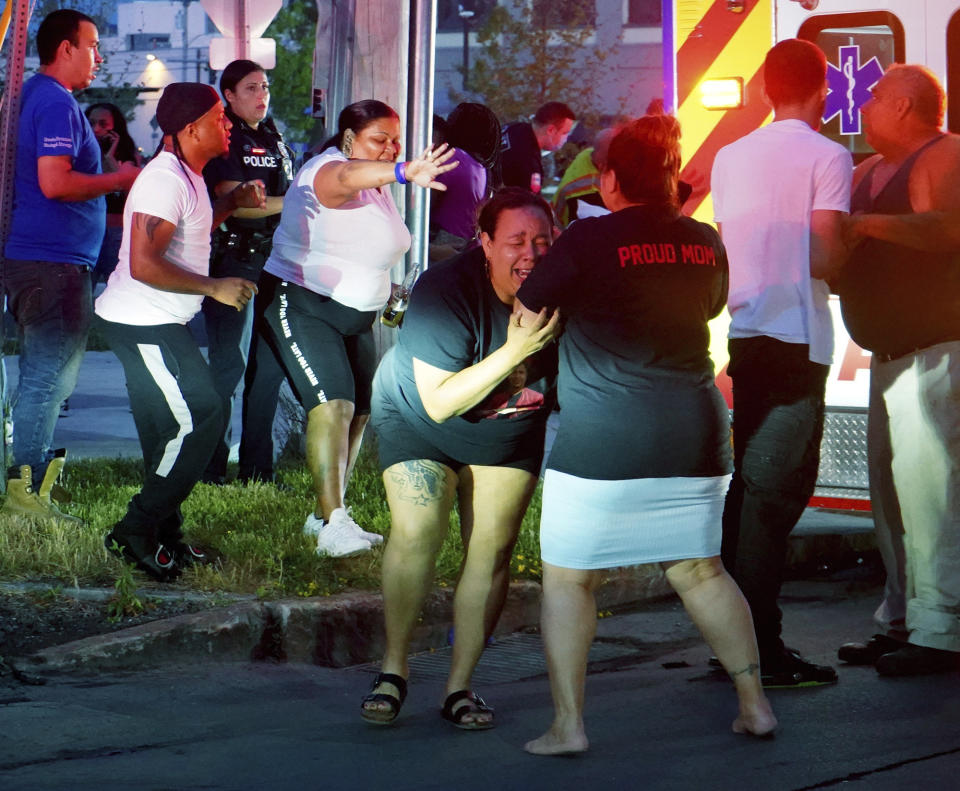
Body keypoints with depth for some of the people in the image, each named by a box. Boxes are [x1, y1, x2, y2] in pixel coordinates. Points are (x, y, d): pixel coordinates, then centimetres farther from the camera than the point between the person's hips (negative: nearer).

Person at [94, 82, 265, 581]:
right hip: (143, 325, -11)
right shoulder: (164, 180, -20)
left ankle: (165, 538, 22)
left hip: (155, 324, 11)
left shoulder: (188, 177, 13)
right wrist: (214, 288, -23)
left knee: (170, 433, 14)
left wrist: (232, 202, 16)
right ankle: (136, 532, -5)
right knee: (200, 419, -12)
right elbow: (143, 264, -28)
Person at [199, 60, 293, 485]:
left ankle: (257, 466, 14)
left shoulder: (275, 141, 18)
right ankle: (211, 465, -1)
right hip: (232, 260, -7)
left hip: (273, 259, 7)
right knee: (228, 363, -7)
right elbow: (235, 202, -17)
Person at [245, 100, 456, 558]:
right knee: (332, 403, -22)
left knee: (359, 411, 8)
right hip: (301, 304, -9)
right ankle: (333, 525, -29)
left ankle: (324, 515, 21)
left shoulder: (379, 187, 11)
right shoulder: (327, 171, -18)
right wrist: (403, 173, -63)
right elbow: (348, 176, -45)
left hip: (355, 314, 9)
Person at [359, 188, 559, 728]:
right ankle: (394, 669, -2)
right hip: (418, 421, -3)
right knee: (416, 534, -18)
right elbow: (439, 402, -36)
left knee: (493, 550, -5)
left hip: (508, 435, 3)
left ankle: (461, 684, 6)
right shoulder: (445, 292, -33)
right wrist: (513, 353, -45)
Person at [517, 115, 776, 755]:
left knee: (568, 578, 5)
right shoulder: (705, 241, 6)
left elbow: (527, 312, 0)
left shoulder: (589, 238, -8)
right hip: (696, 431, 5)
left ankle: (568, 724, 0)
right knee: (700, 570, 17)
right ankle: (754, 703, 16)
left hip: (601, 439, -5)